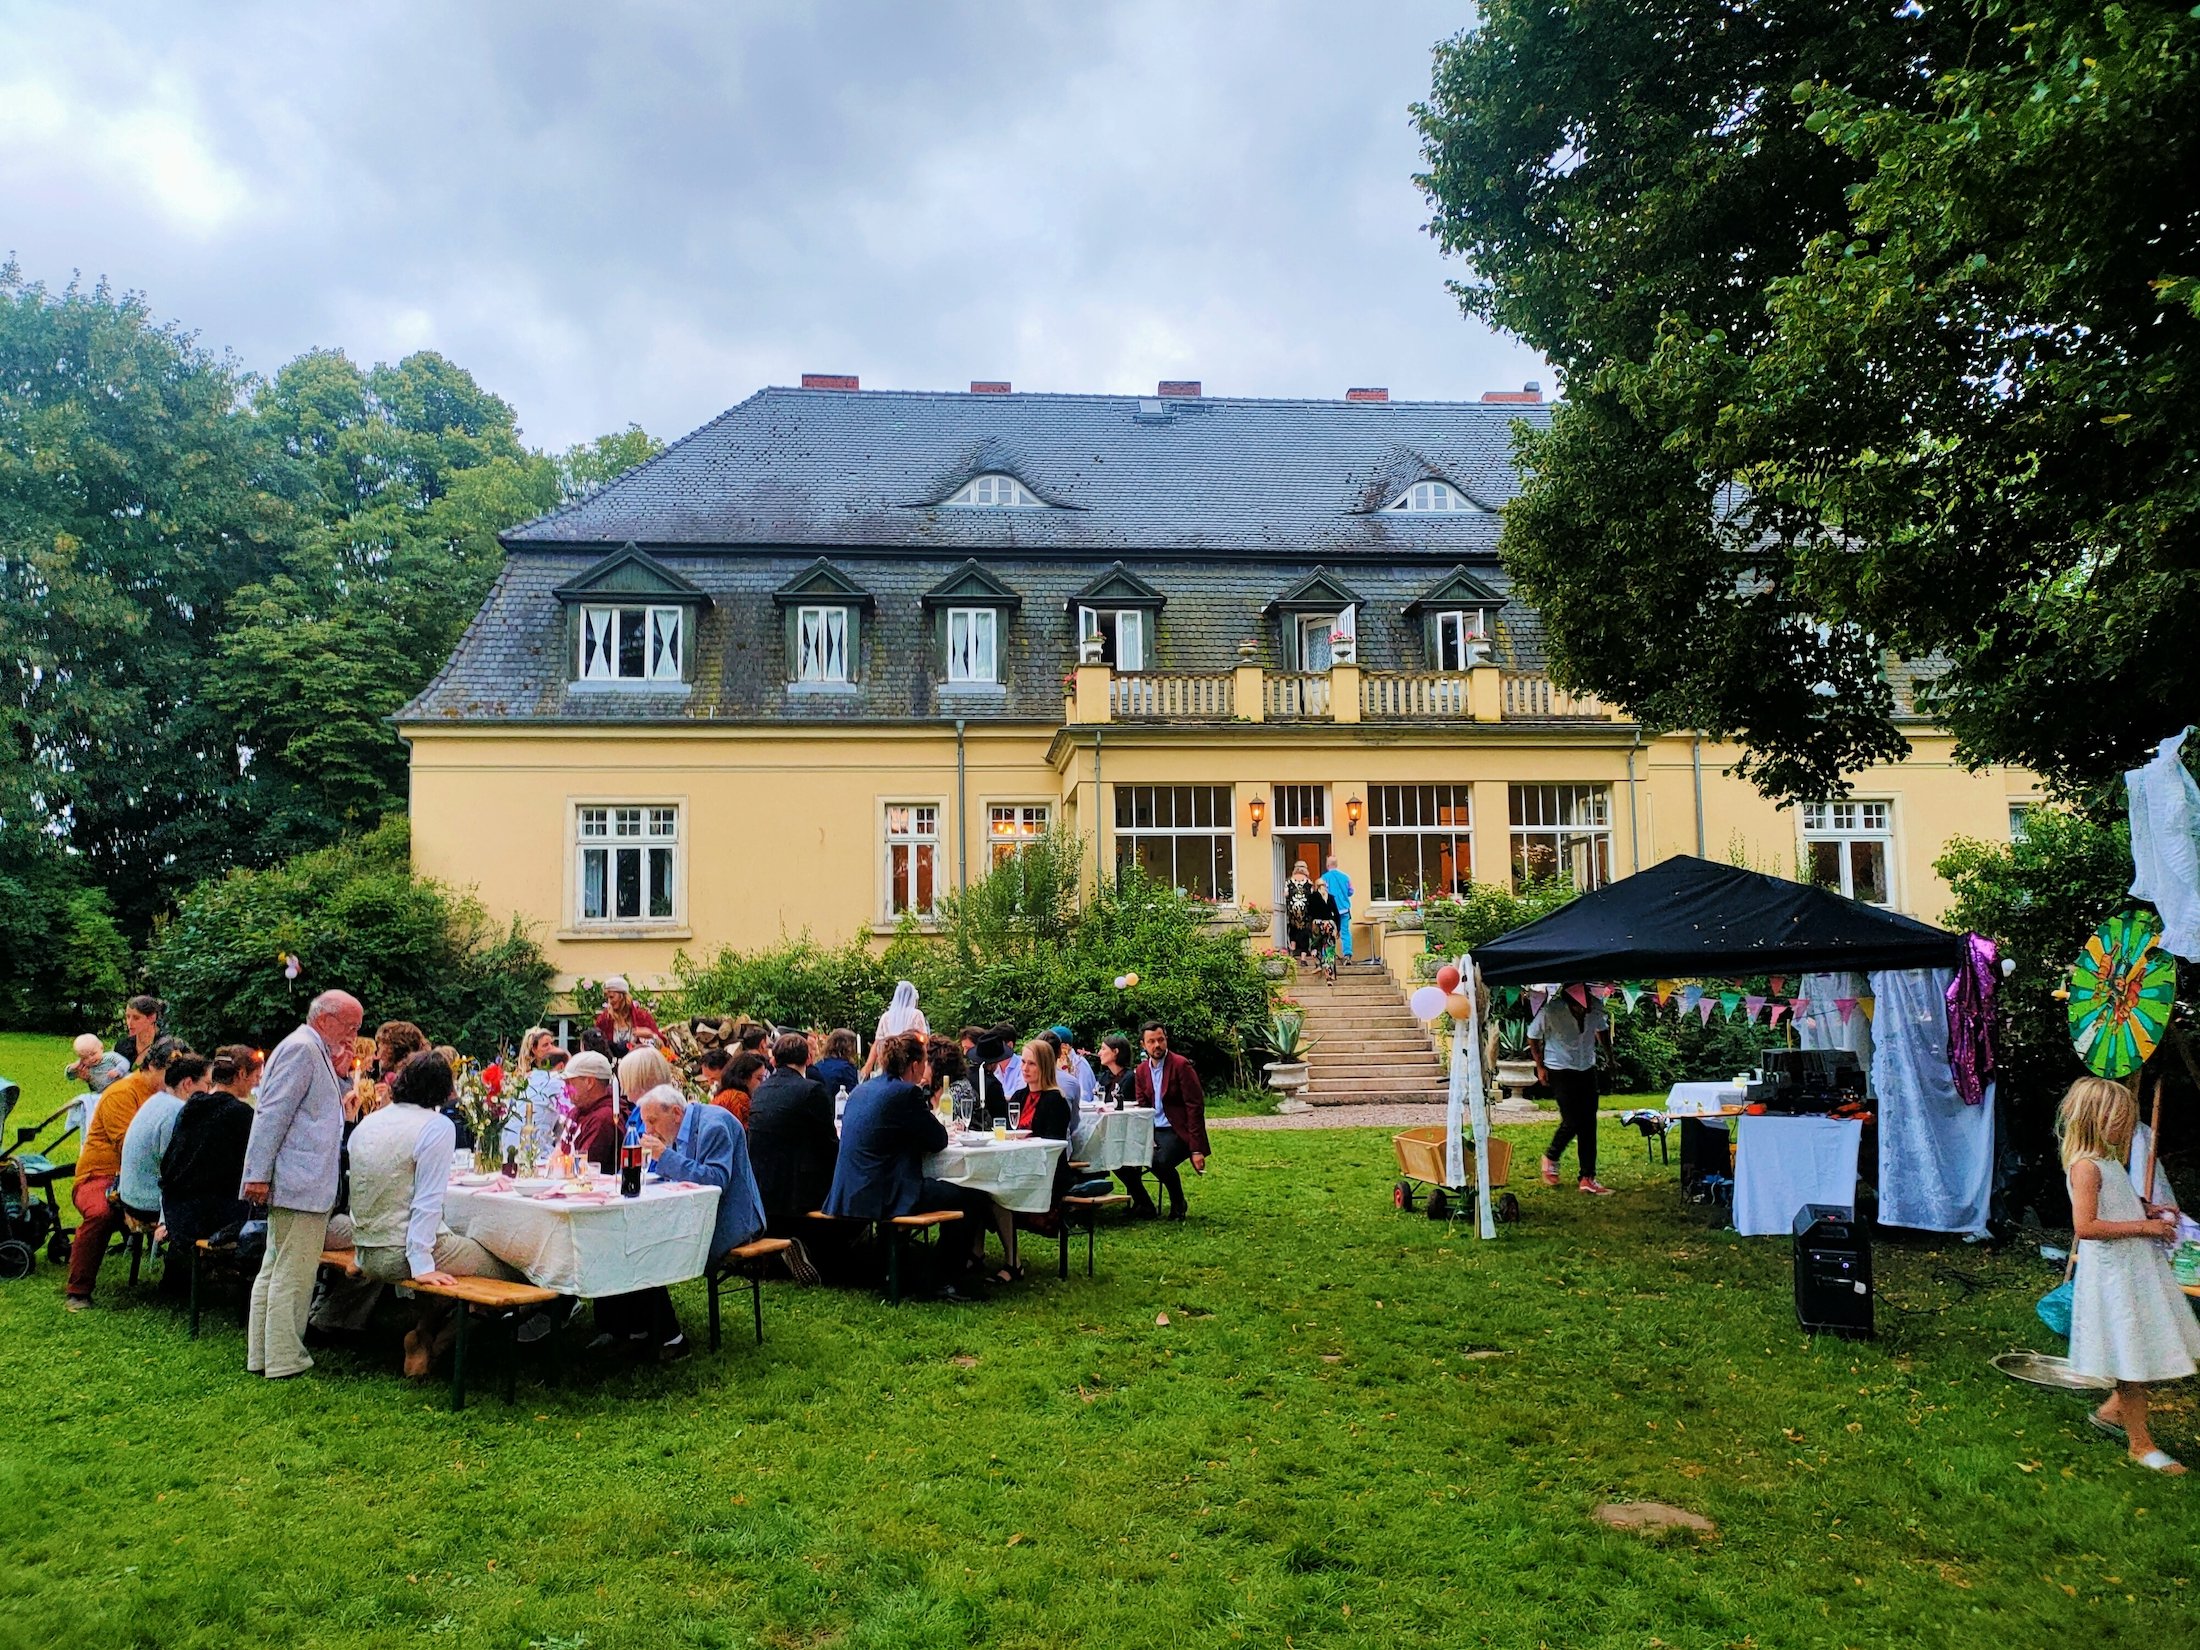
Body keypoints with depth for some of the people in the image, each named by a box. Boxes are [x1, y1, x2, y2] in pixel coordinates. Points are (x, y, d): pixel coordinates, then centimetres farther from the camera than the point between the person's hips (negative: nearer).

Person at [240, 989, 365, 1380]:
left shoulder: (317, 1052, 18)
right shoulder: (301, 1048, -14)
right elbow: (273, 1113, -20)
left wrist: (340, 1075, 9)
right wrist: (258, 1174, -22)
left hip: (298, 1184, 11)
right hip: (300, 1184, -11)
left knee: (275, 1270, 16)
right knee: (293, 1275, -5)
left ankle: (262, 1355, 24)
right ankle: (284, 1362, 1)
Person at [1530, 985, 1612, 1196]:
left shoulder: (1595, 1007, -11)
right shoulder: (1550, 1011, -22)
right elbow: (1533, 1036, -5)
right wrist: (1540, 1067, -3)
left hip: (1587, 1069, 4)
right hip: (1560, 1070, -4)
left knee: (1589, 1124, 1)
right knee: (1572, 1121, -11)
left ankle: (1588, 1179, 7)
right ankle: (1551, 1158, 18)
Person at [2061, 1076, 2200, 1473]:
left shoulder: (2109, 1160, 11)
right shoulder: (2086, 1166, -20)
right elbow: (2085, 1226, -28)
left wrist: (2147, 1209, 9)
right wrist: (2143, 1226, -22)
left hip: (2137, 1268, 10)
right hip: (2113, 1273, -9)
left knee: (2147, 1351, 15)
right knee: (2133, 1357, 1)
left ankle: (2112, 1410, 32)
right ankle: (2140, 1443, 13)